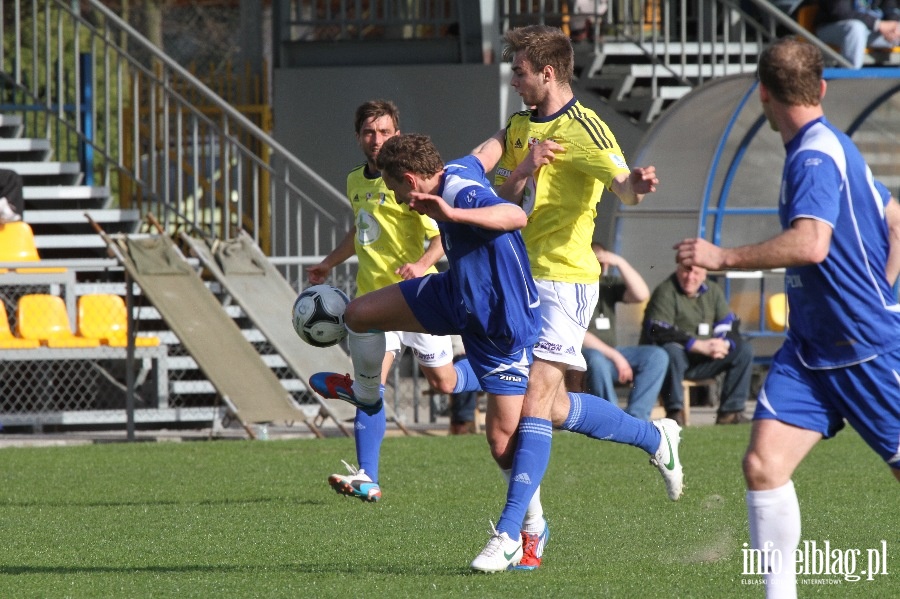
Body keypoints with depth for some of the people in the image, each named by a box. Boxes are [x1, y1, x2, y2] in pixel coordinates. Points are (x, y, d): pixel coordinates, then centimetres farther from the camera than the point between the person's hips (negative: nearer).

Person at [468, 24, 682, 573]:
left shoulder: (583, 129, -11)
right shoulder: (521, 126, 14)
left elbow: (623, 185, -27)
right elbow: (503, 198, 8)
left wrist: (637, 184, -51)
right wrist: (526, 166, -12)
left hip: (565, 278, -9)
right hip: (523, 278, 9)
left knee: (536, 401, -14)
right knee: (557, 409, 12)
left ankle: (512, 535, -16)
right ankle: (655, 438, 33)